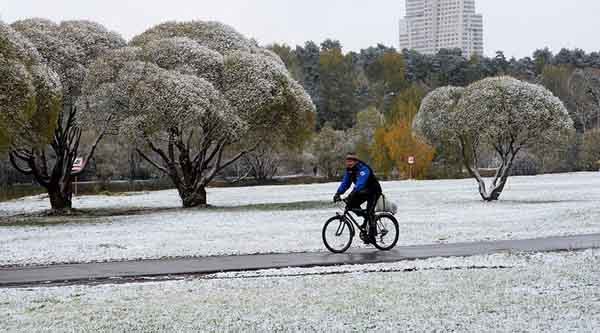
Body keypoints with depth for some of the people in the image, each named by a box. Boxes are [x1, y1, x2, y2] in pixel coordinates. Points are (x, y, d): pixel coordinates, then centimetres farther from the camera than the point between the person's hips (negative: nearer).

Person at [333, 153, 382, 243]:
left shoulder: (363, 169, -29)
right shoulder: (349, 170, -3)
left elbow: (360, 184, -41)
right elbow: (345, 183, -6)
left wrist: (351, 195, -52)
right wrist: (338, 193, -22)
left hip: (374, 191, -8)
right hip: (364, 191, 8)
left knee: (369, 211, -19)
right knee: (352, 204, -10)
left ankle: (372, 235, -13)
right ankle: (366, 218, 10)